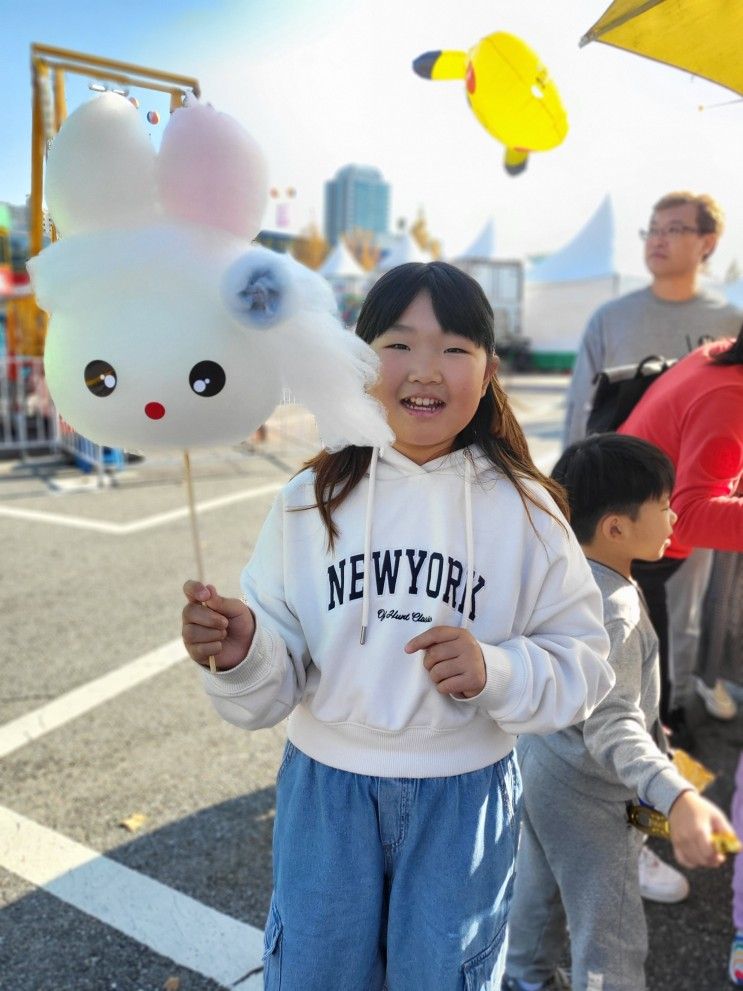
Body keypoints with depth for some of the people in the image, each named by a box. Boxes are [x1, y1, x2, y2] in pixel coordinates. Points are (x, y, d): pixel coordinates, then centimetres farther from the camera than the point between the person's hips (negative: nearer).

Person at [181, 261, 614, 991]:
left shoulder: (524, 510, -9)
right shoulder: (310, 500, -7)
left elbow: (581, 661, -5)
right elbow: (272, 689, -6)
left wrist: (496, 672, -24)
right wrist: (241, 656, -28)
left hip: (464, 798, 0)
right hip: (325, 790, 1)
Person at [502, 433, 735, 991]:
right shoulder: (613, 610, -31)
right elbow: (611, 725, -38)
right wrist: (677, 797, -50)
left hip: (542, 762, 9)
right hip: (587, 798, -9)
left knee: (538, 888, 30)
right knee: (612, 945, 8)